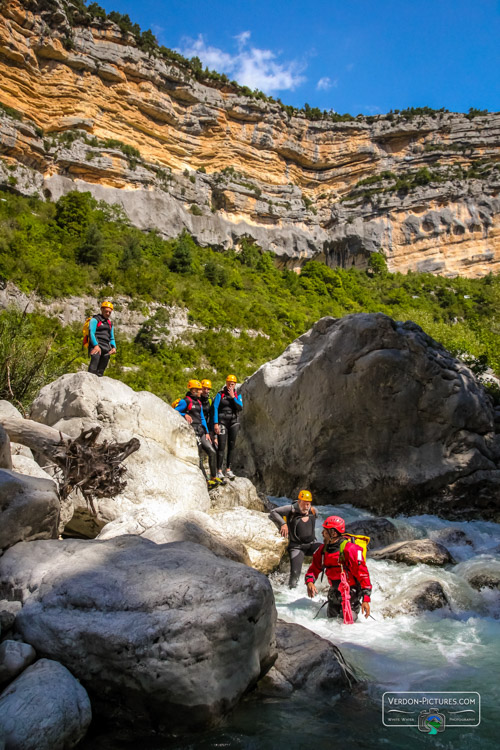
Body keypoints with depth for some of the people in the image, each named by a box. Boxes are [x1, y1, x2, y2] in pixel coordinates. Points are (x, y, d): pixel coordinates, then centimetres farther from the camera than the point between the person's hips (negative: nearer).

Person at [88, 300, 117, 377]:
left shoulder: (110, 324, 28)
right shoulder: (95, 320, 9)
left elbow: (112, 338, 29)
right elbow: (91, 333, -4)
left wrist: (114, 347, 6)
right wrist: (96, 345, -20)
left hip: (106, 348, 6)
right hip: (95, 346, -6)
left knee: (100, 371, -1)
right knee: (95, 359, -32)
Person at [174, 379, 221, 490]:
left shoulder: (198, 402, 20)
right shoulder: (185, 401, -5)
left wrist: (207, 432, 15)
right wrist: (185, 415, -26)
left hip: (200, 431, 8)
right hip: (192, 431, -8)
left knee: (212, 452, 5)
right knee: (199, 457, -6)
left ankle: (213, 477, 16)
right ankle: (206, 481, -3)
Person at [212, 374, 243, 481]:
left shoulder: (238, 395, 7)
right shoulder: (220, 394, -1)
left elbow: (240, 407, -7)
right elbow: (215, 408, -6)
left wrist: (233, 397, -14)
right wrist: (215, 423, -13)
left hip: (234, 422, 3)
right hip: (222, 422, -3)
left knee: (231, 446, 5)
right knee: (221, 446, -9)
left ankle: (228, 470, 13)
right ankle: (219, 471, -6)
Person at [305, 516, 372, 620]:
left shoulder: (350, 549, -23)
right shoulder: (323, 549, -1)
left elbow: (363, 574, -23)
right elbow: (314, 567, 8)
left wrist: (366, 599, -25)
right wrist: (309, 582, -13)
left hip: (350, 593, -6)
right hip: (334, 592, 6)